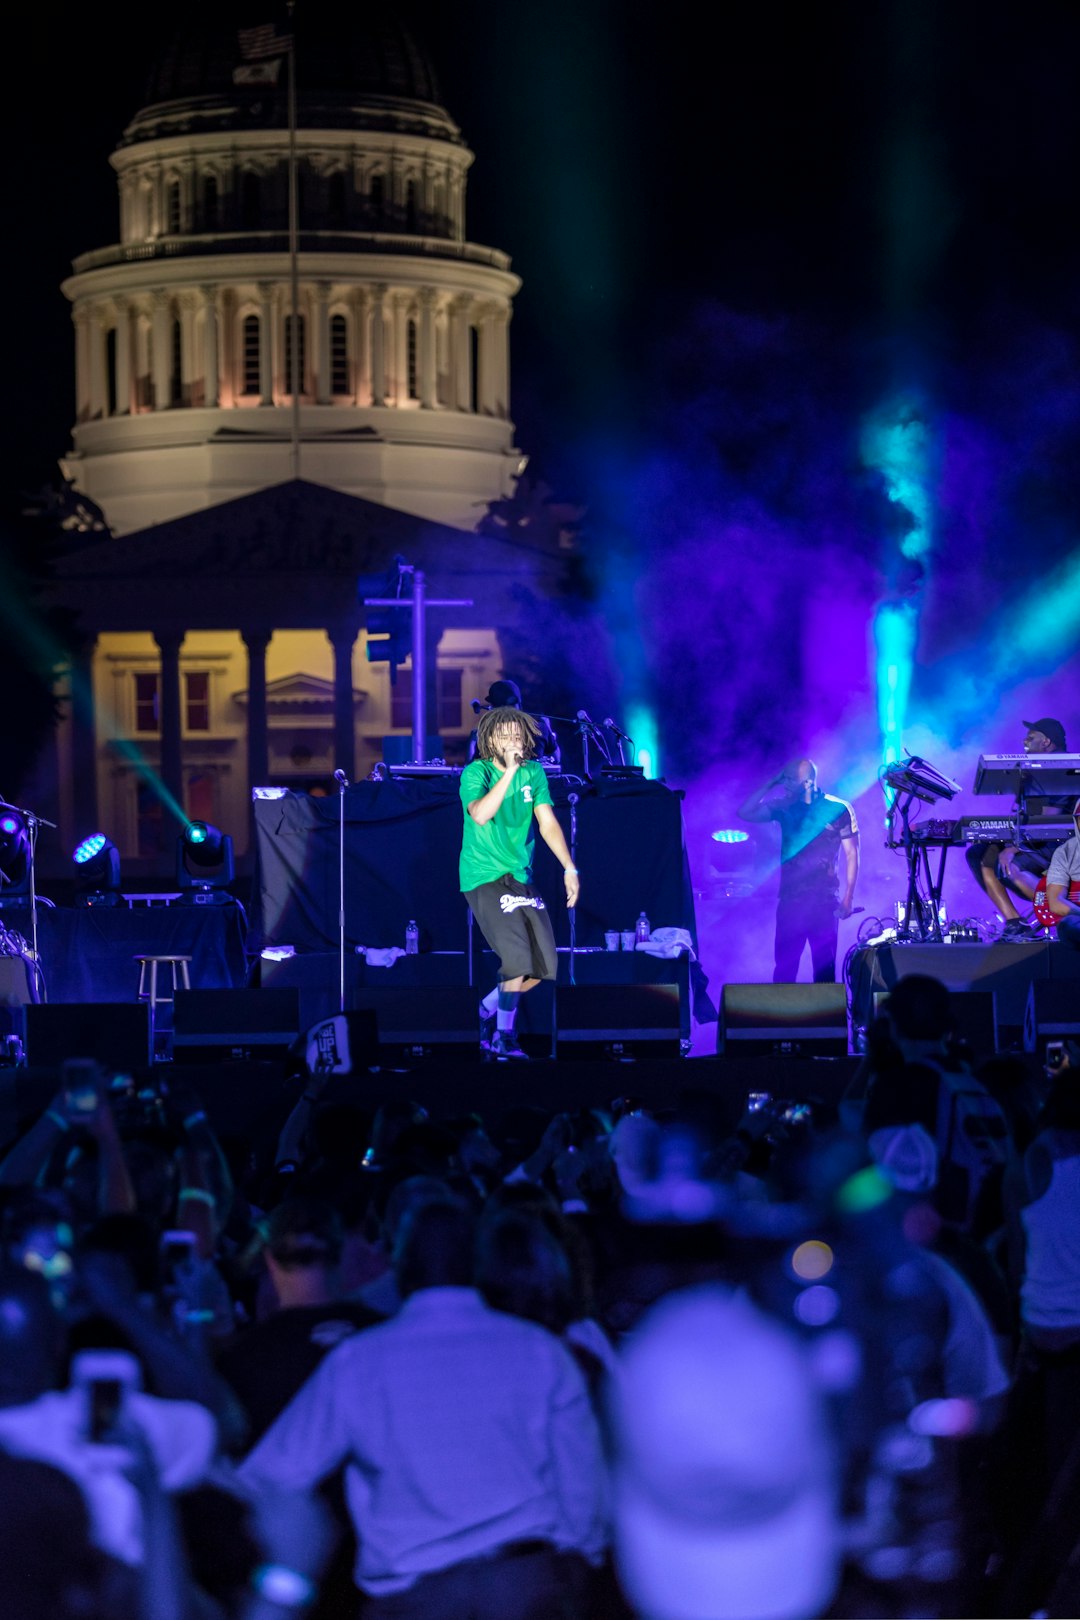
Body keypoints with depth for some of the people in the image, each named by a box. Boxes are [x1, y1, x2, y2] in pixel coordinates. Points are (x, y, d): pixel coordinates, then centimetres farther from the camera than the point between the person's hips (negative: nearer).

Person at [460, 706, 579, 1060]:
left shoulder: (533, 773, 4)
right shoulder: (476, 773, -12)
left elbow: (548, 822, 2)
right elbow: (480, 814, -31)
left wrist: (569, 869, -7)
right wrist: (510, 771, -33)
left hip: (521, 877, 6)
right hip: (484, 879, -6)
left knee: (544, 966, 6)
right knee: (518, 960, -18)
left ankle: (487, 1009, 27)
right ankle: (503, 1038, -3)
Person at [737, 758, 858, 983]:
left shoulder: (839, 810, -1)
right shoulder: (786, 808, 9)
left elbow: (851, 854, 0)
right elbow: (745, 813, 2)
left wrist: (848, 897, -6)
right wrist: (770, 784, -3)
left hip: (824, 901, -3)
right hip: (790, 899, 3)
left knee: (824, 968, -1)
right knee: (784, 967, 2)